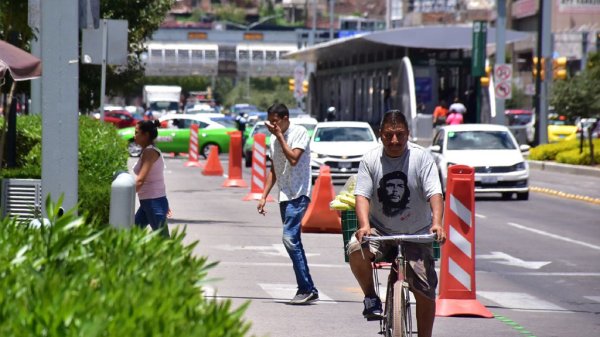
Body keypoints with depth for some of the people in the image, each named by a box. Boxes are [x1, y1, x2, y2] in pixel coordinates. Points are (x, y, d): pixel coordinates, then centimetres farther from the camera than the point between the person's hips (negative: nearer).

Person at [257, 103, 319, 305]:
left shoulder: (300, 132, -8)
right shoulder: (274, 138, 14)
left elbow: (293, 159, -22)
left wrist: (279, 135, -16)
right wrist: (264, 196, 15)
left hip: (298, 195, -8)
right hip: (285, 196, 8)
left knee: (290, 238, -18)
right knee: (293, 242, 7)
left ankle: (306, 289, -17)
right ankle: (308, 290, 11)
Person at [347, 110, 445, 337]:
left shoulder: (421, 157, -9)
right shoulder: (370, 160, -5)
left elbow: (435, 193, -17)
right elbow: (362, 195, -13)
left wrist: (436, 222, -36)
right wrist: (364, 225, -33)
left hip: (416, 234, 0)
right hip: (380, 231, 0)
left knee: (426, 292, -7)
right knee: (356, 250, -31)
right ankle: (371, 297, -5)